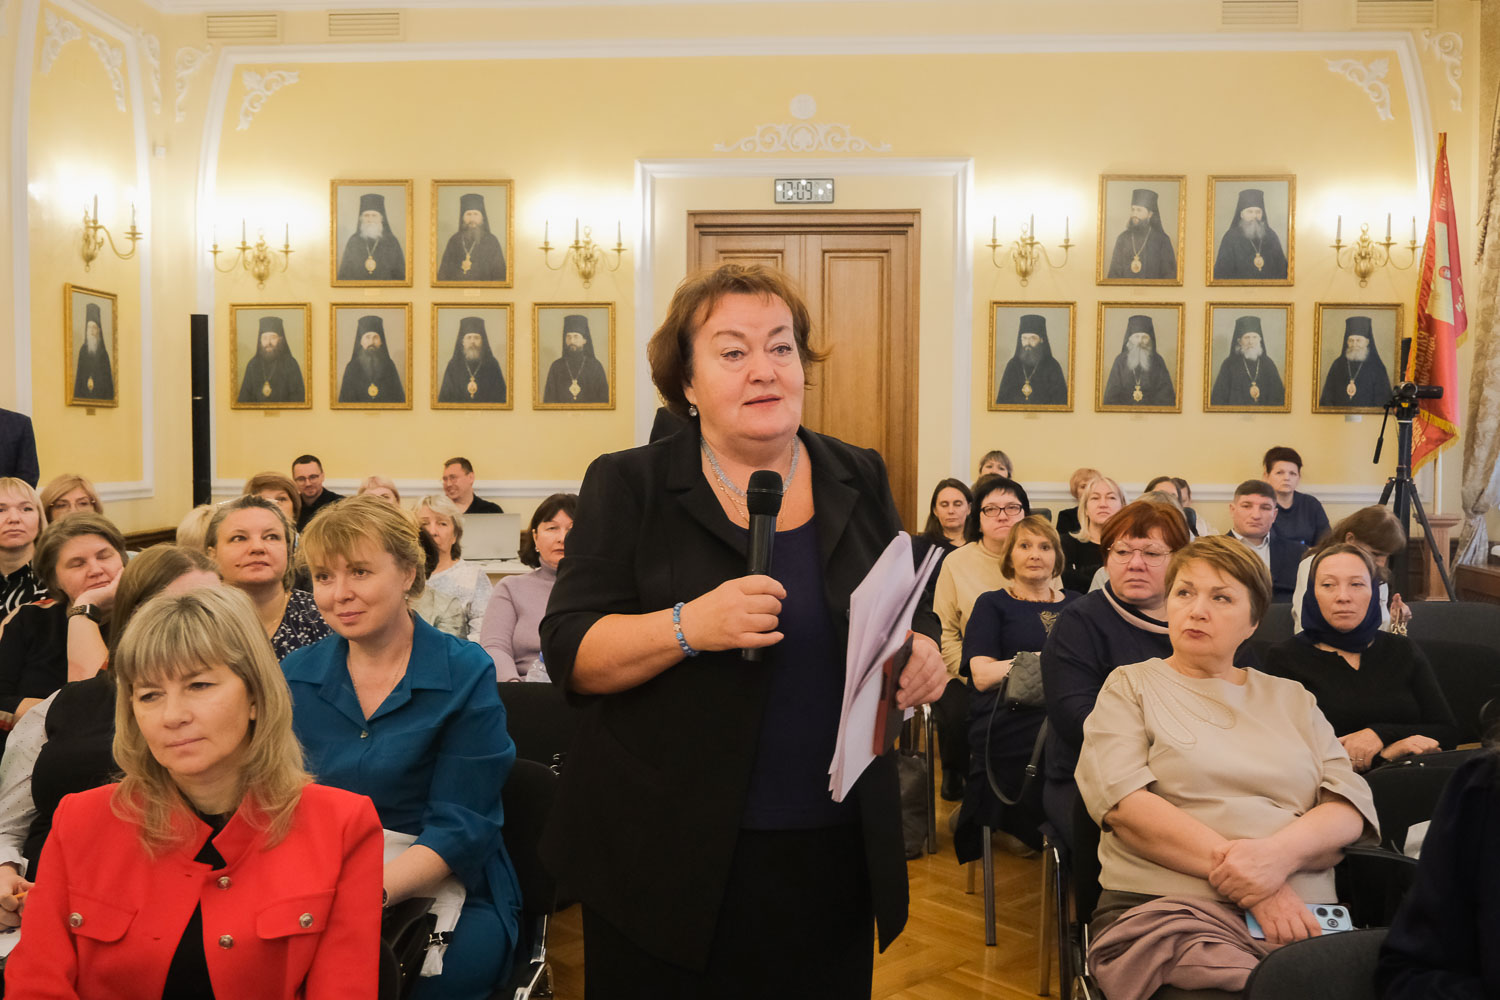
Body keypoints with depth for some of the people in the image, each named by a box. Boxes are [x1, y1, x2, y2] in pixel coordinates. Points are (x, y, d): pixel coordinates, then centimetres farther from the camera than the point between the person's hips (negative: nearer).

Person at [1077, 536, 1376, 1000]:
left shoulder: (1292, 698, 23)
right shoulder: (1130, 686, 11)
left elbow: (1353, 804, 9)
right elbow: (1124, 803, -4)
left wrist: (1278, 853, -13)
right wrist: (1246, 879, -14)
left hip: (1303, 911, 4)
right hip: (1168, 907, -3)